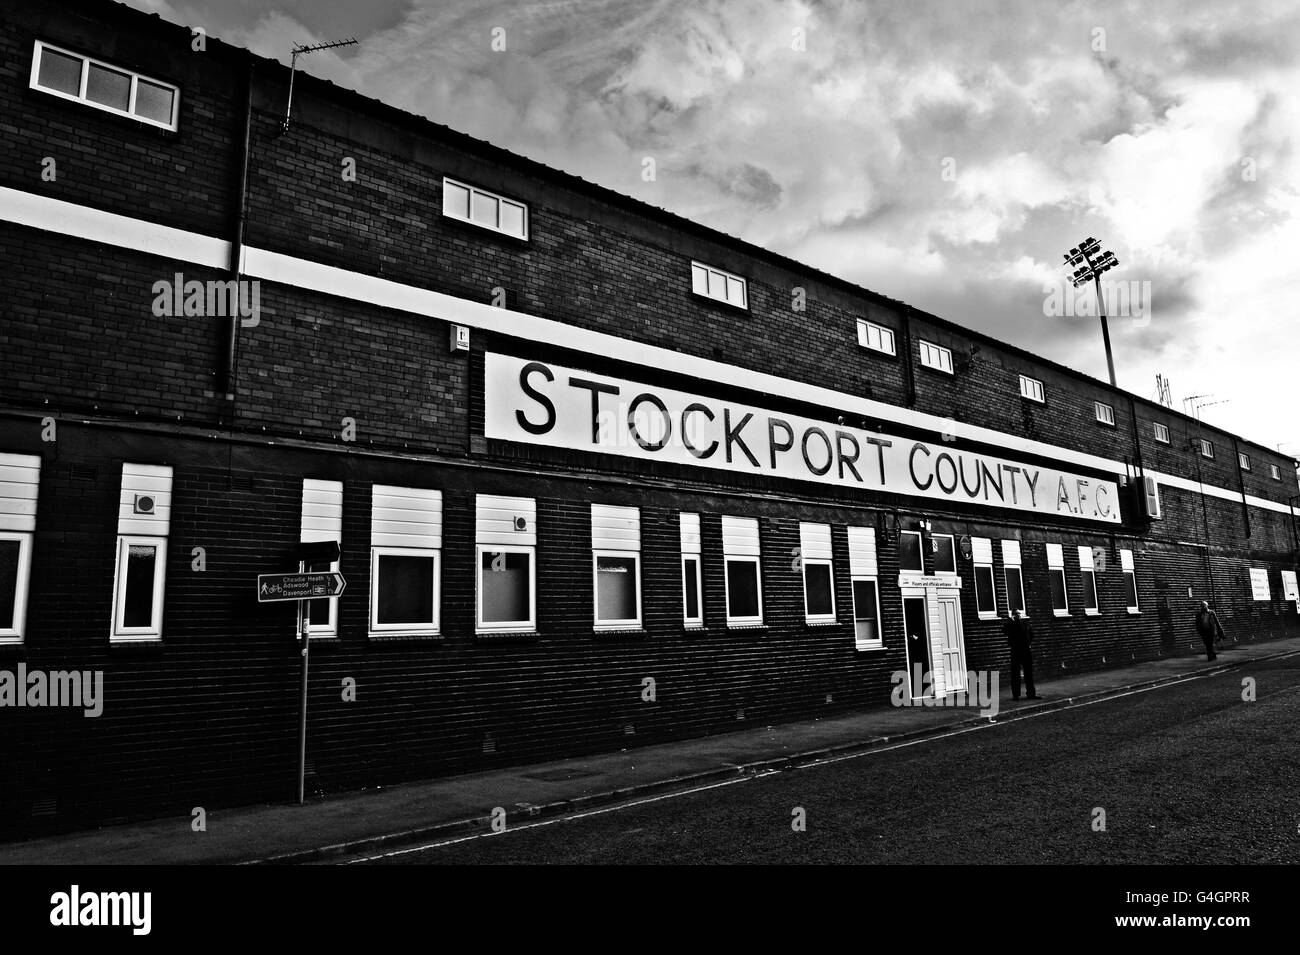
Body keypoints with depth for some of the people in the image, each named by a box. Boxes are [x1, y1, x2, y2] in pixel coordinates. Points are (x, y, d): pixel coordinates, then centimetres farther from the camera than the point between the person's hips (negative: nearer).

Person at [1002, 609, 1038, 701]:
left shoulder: (1025, 622, 11)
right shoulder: (1010, 624, -3)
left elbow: (1031, 634, 25)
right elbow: (1004, 630, -25)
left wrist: (1029, 642, 12)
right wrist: (1010, 620, -20)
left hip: (1026, 650, 5)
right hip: (1015, 651, -5)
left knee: (1029, 673, 9)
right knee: (1015, 674, -2)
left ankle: (1030, 693, 17)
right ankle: (1015, 695, 3)